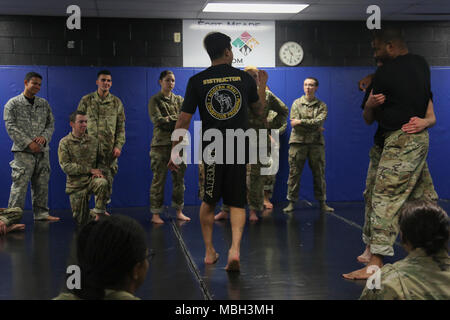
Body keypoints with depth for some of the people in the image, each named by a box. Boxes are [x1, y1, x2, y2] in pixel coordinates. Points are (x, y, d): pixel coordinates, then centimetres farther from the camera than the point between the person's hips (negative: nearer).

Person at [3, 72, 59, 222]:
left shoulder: (44, 104, 14)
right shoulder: (12, 104, 0)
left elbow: (51, 124, 14)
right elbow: (11, 127, -7)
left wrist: (44, 137, -7)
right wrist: (29, 143, -15)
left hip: (42, 150, 5)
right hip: (23, 151, -5)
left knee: (42, 184, 9)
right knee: (20, 184, -8)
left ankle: (41, 213, 18)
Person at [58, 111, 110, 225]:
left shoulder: (92, 140, 6)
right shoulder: (65, 142, -4)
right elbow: (66, 166, -13)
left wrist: (97, 172, -8)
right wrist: (90, 170, -18)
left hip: (92, 179, 1)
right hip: (76, 184, -1)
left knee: (103, 183, -35)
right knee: (82, 221, 1)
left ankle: (99, 213, -17)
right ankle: (92, 215, 36)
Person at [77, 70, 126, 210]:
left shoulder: (116, 102, 9)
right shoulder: (86, 101, 5)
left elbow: (121, 127, 9)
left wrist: (119, 145, -2)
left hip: (109, 151, 1)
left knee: (106, 183, 2)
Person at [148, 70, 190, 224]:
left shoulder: (179, 100, 15)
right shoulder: (155, 100, 4)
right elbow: (157, 121, -10)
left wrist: (168, 120, -10)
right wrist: (176, 118, -4)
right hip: (161, 144, -4)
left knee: (179, 178, 5)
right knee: (159, 179, -4)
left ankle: (179, 211, 14)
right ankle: (156, 213, 2)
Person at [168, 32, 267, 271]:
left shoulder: (197, 81, -1)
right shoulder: (244, 78, 3)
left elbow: (183, 120, -2)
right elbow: (259, 110, 18)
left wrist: (175, 151, 5)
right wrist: (262, 85, 34)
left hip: (211, 149, 0)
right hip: (239, 148, 0)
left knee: (208, 202, 16)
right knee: (237, 203, 6)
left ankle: (209, 251, 22)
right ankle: (235, 248, -14)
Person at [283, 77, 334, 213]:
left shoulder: (322, 105, 9)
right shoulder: (296, 103, 8)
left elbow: (319, 121, -9)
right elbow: (294, 123, -5)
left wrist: (301, 121, -14)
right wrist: (315, 127, -7)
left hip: (316, 143, 1)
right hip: (298, 142, 0)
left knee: (319, 174, 4)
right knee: (294, 173, 0)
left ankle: (322, 202, 12)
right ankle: (291, 202, 6)